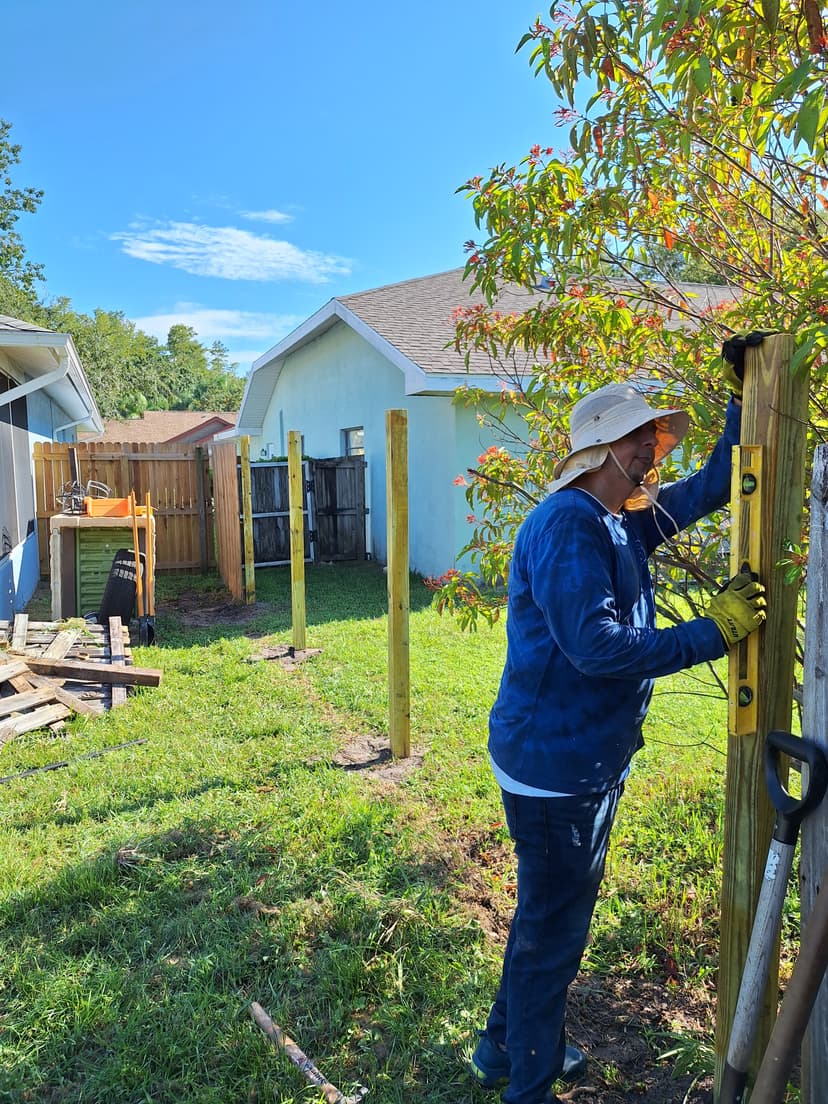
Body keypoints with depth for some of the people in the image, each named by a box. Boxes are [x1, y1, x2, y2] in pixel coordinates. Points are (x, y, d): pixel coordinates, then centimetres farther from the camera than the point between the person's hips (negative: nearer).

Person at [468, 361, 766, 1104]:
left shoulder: (624, 523, 8)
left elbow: (712, 488, 17)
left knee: (552, 917, 24)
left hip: (590, 762, 10)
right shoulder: (568, 524, -21)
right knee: (552, 930, 8)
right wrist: (714, 632, -24)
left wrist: (745, 395, 10)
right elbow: (597, 646, -30)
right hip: (554, 766, -10)